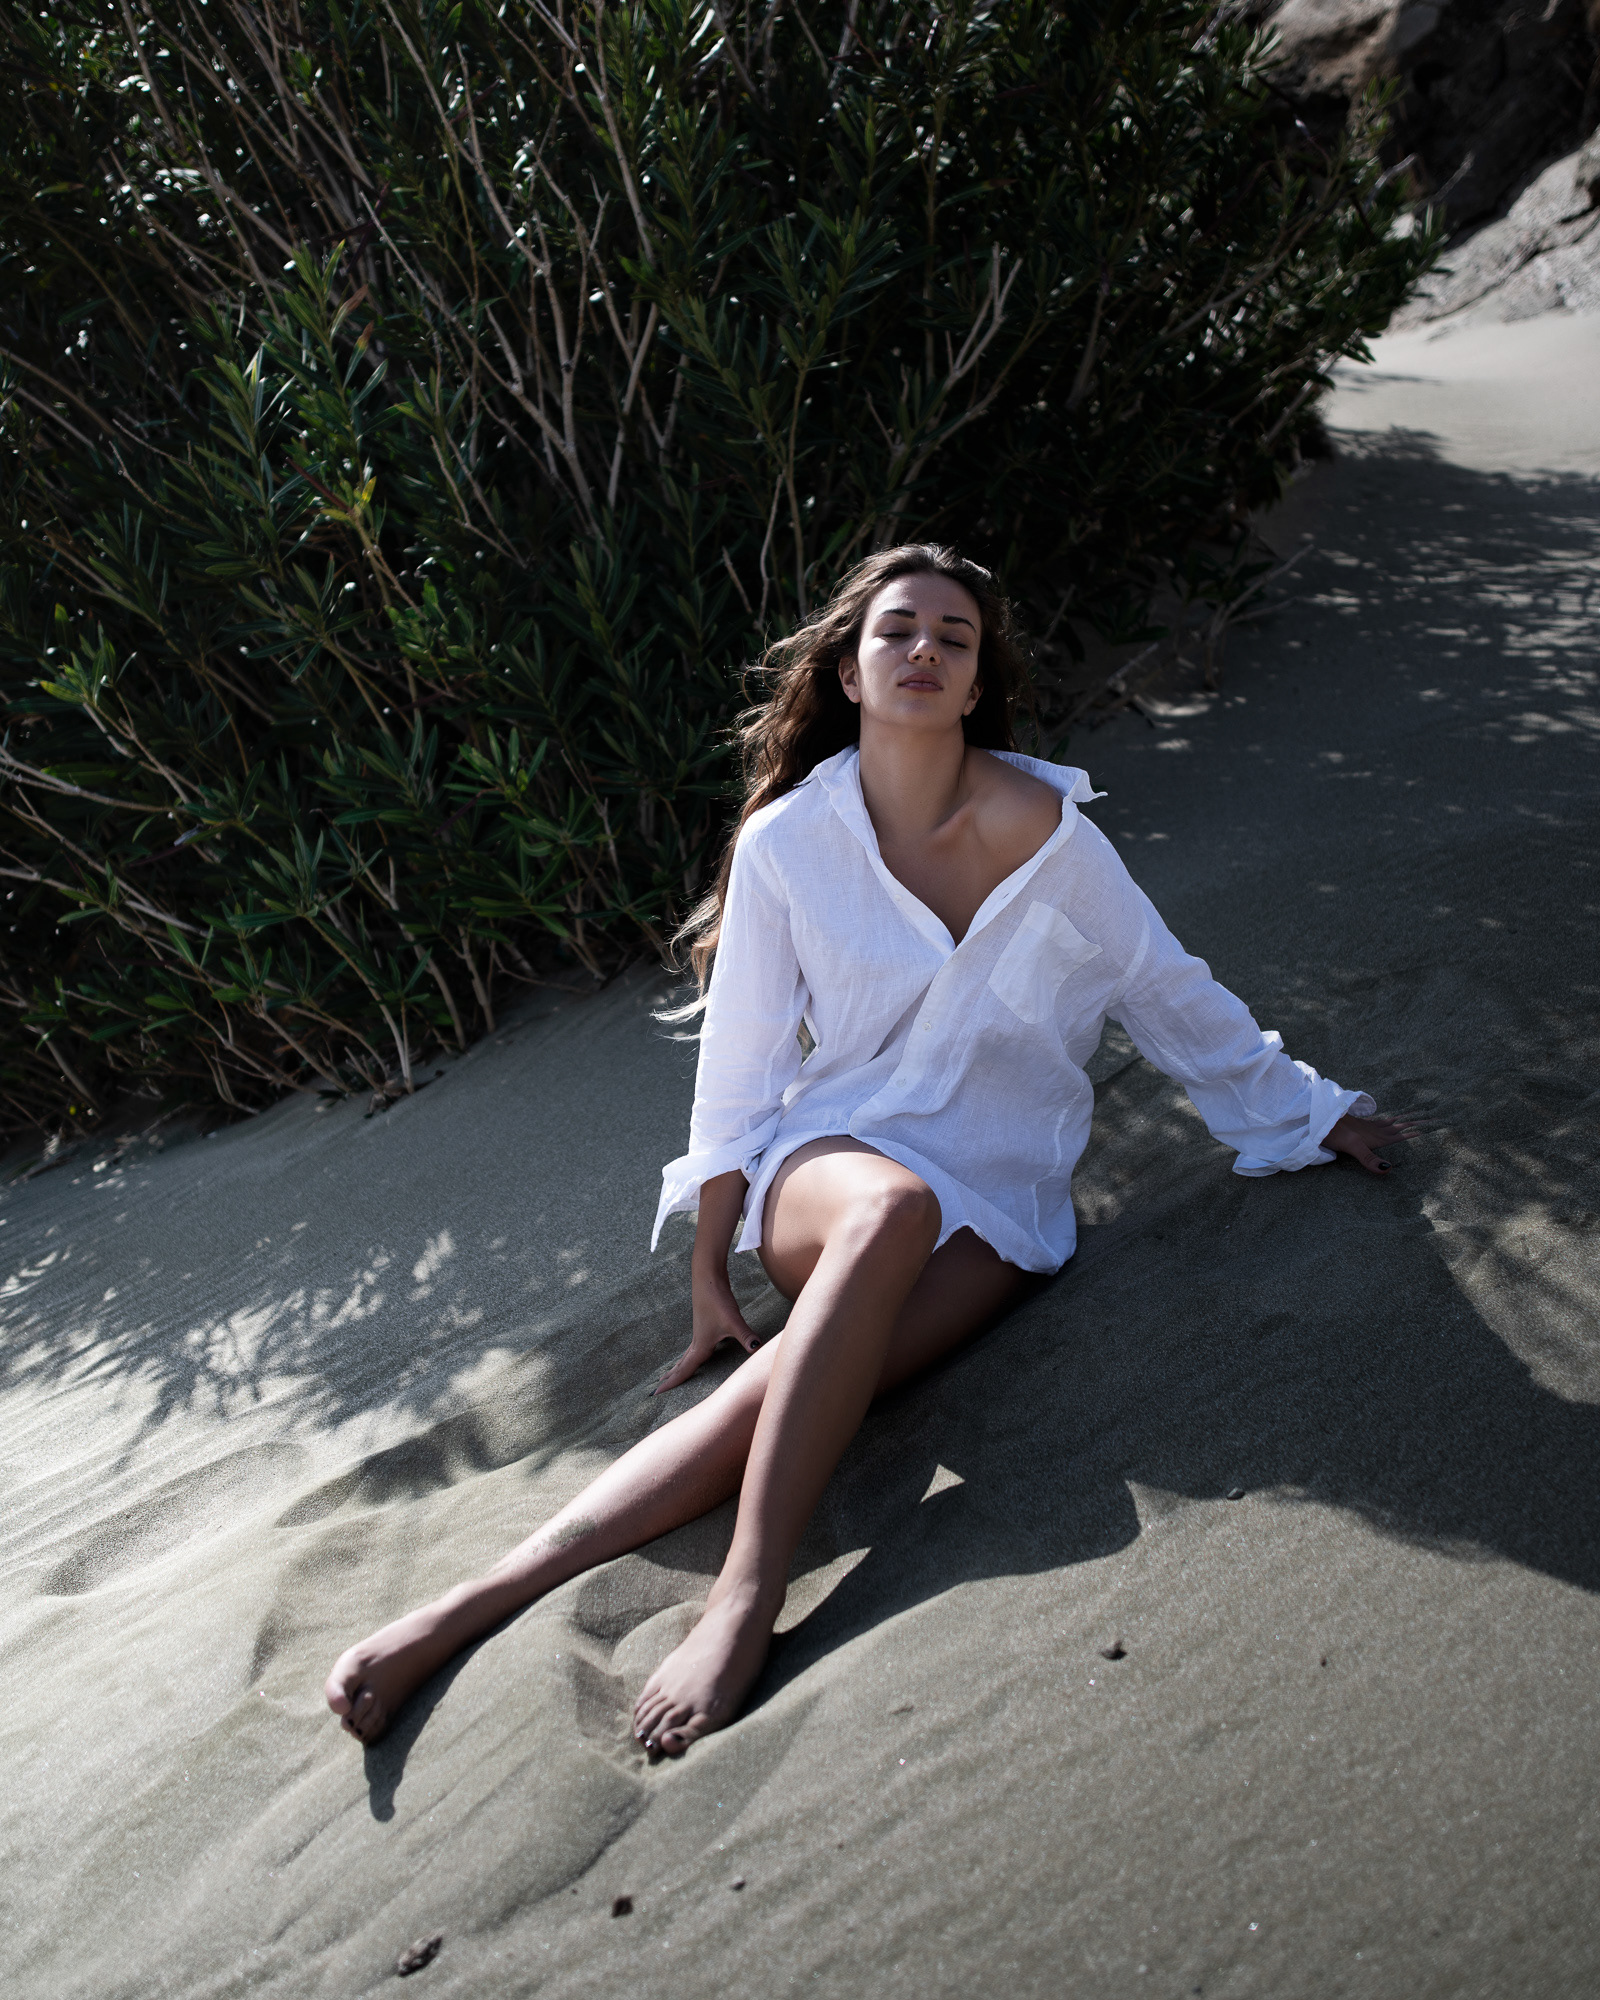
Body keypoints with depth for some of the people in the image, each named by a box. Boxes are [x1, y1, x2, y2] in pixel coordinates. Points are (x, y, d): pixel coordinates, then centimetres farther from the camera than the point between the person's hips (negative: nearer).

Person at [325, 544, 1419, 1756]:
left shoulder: (1044, 825, -6)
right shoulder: (787, 841, -5)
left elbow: (1173, 996, 8)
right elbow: (739, 1069, 1)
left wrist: (1308, 1110, 15)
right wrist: (711, 1278, 5)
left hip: (997, 1200, 1)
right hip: (832, 1165, 0)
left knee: (793, 1386, -31)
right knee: (893, 1208, -39)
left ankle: (483, 1604, -35)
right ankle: (747, 1599, -41)